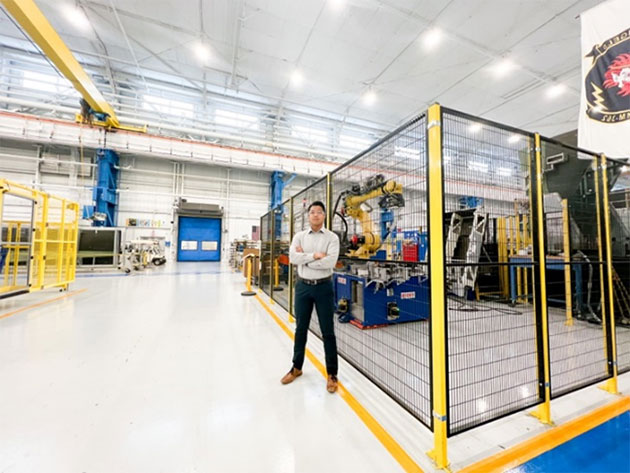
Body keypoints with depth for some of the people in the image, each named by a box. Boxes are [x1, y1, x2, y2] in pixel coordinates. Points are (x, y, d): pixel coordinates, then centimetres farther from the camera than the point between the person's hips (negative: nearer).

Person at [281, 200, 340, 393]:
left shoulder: (332, 237, -5)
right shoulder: (299, 236, 3)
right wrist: (315, 255, -18)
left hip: (323, 287, -2)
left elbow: (330, 262, -19)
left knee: (328, 331, 8)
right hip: (303, 286, 3)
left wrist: (305, 258, -13)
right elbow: (293, 258, -12)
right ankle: (296, 367, 37)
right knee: (301, 329, 17)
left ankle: (332, 374, 26)